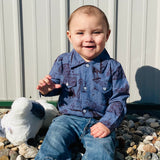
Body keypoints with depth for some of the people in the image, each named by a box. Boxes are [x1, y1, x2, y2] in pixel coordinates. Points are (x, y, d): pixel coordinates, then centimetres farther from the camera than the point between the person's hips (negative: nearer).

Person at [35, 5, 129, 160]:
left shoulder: (113, 67, -4)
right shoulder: (63, 62, 1)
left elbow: (118, 99, -2)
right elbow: (56, 83, 12)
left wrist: (107, 123, -14)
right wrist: (47, 89, -13)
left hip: (99, 121, -1)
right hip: (68, 117, 1)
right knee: (54, 140, -23)